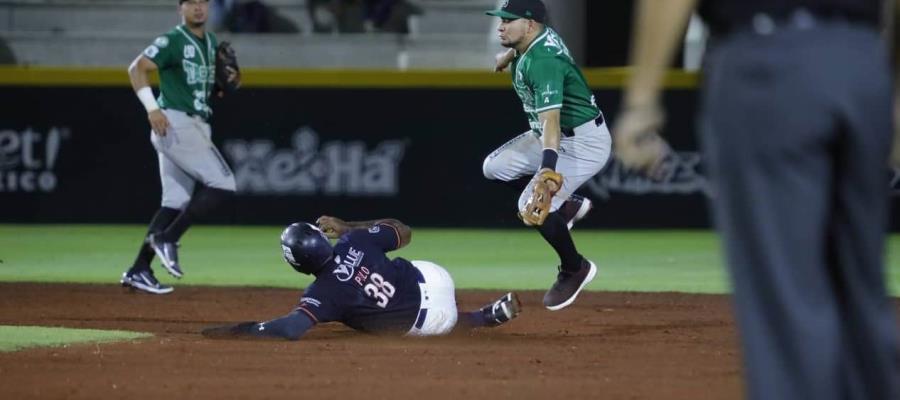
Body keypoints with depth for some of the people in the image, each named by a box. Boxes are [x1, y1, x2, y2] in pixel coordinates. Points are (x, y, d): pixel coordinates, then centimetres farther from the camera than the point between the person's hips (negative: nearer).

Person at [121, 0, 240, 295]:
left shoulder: (211, 43, 17)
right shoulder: (172, 41, -9)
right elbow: (137, 68, -16)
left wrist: (230, 81, 2)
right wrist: (152, 108, -27)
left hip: (195, 127, 9)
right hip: (176, 124, -9)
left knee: (176, 202, 7)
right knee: (223, 186, -14)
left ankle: (138, 271, 8)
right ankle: (167, 238, -9)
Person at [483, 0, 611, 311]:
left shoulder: (543, 62, -32)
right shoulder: (537, 38, -5)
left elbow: (550, 118, -44)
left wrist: (548, 166, -53)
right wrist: (508, 56, 36)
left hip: (584, 142, -11)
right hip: (560, 136, 11)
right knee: (495, 167, 10)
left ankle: (574, 269, 5)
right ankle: (567, 204, 20)